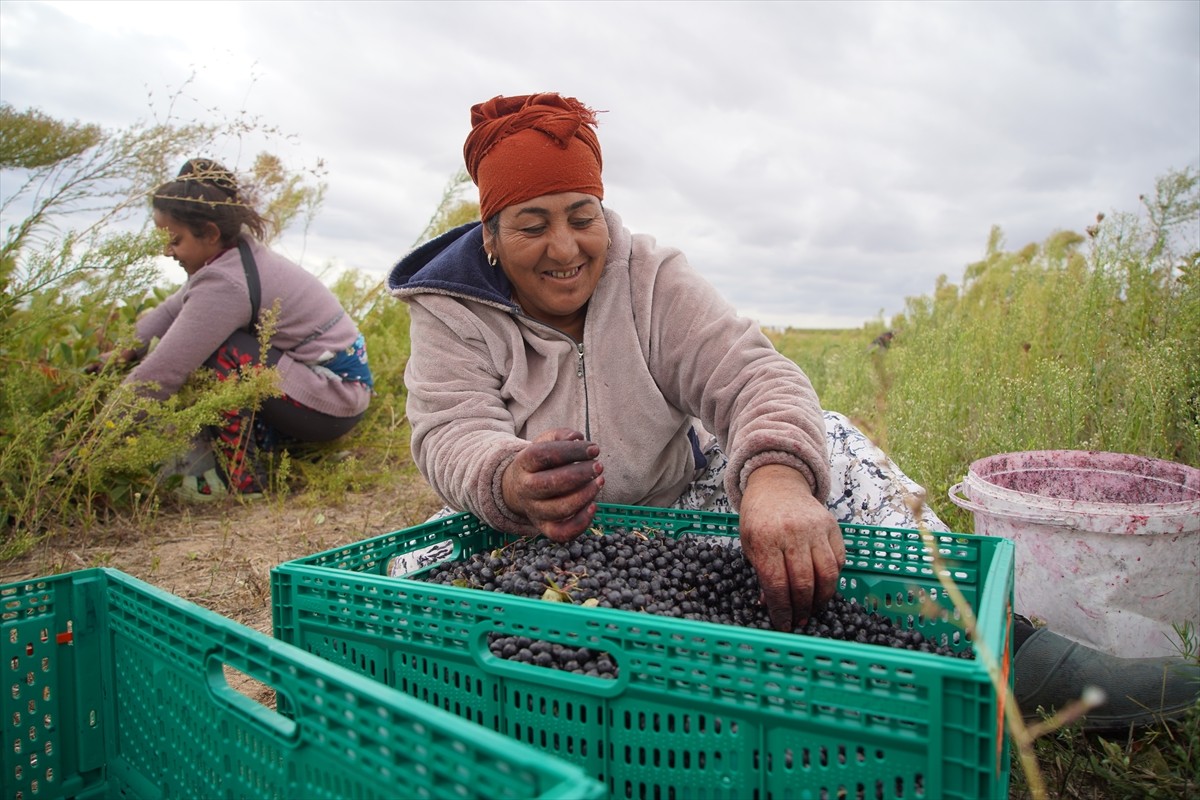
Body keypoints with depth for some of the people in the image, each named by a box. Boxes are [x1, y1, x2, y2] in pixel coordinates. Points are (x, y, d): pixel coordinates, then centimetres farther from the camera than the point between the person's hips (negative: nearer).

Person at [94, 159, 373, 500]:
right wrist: (120, 354, 0)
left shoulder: (225, 285, -23)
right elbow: (172, 310, 11)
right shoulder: (238, 251, 4)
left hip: (333, 403, -9)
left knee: (221, 354, -22)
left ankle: (241, 478, -11)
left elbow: (161, 373, -22)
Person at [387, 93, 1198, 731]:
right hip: (537, 539, 0)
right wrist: (510, 482, -49)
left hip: (682, 499, 1)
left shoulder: (651, 277, -8)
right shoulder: (453, 313, -8)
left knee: (825, 440, -15)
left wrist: (776, 471, -46)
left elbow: (751, 374, -23)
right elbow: (451, 431, -24)